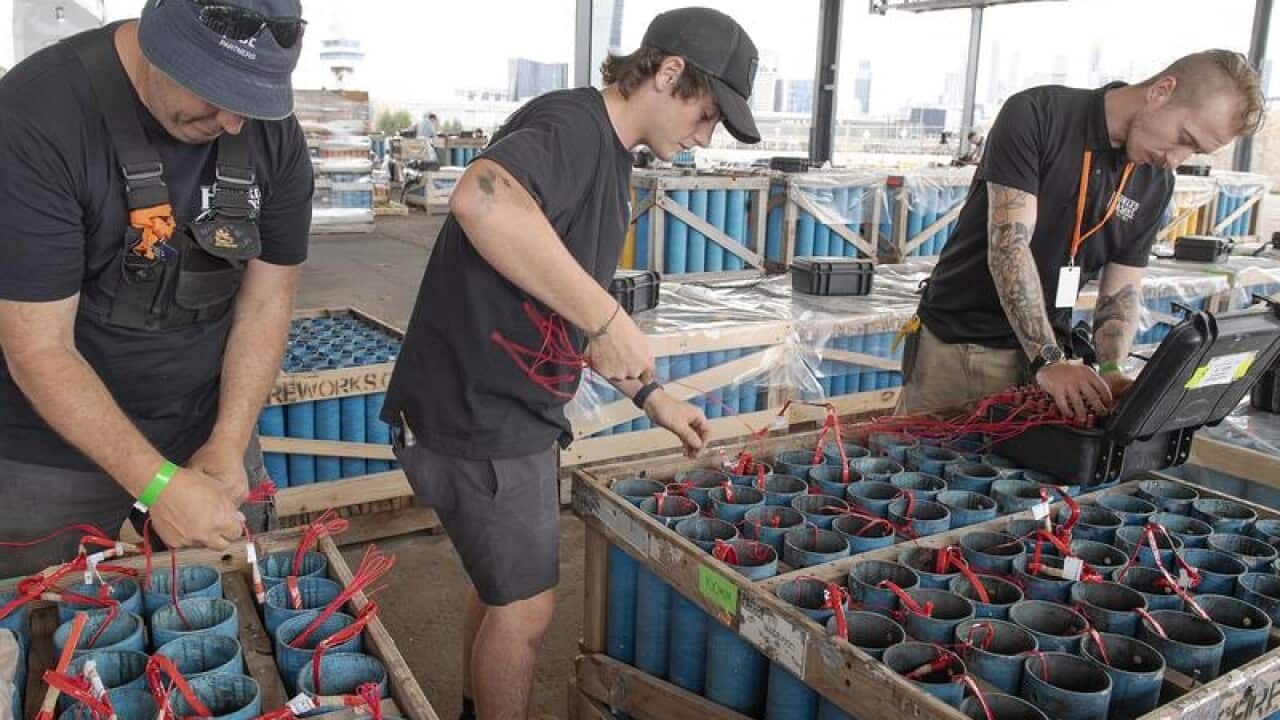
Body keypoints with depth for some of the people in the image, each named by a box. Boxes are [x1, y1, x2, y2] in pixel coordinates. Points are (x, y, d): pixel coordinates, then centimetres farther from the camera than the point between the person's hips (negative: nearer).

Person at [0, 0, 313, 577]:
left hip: (210, 435, 4)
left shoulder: (274, 131, -9)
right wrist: (158, 484, -27)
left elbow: (265, 302, -3)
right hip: (52, 450, -3)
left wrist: (229, 442, -12)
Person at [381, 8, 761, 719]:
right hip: (479, 416, -10)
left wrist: (651, 394, 15)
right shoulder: (571, 125, -19)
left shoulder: (610, 157, 13)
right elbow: (481, 199, -43)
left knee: (505, 586, 25)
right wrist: (605, 318, -37)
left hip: (511, 413, 10)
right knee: (526, 608, 6)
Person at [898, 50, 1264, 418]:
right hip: (950, 344, -4)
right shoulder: (1036, 115, -14)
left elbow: (1121, 288, 6)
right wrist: (1048, 360, -27)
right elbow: (1008, 245, -22)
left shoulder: (1156, 182, 4)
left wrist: (1110, 369, -13)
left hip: (1040, 349, 5)